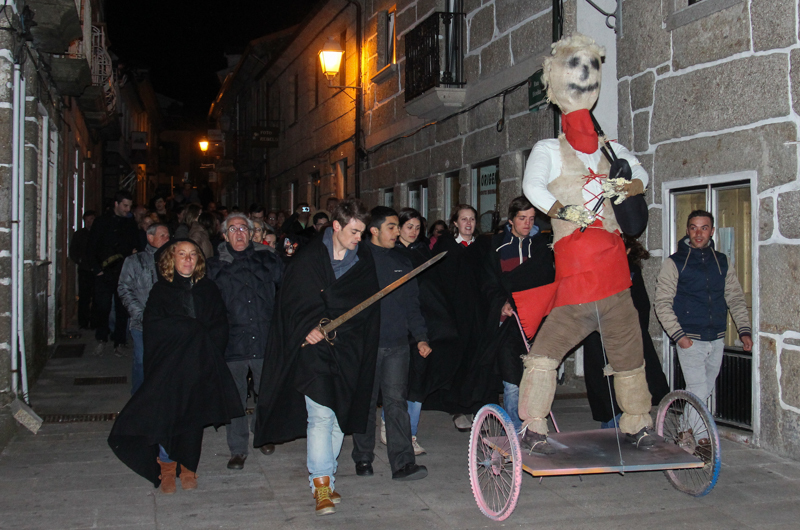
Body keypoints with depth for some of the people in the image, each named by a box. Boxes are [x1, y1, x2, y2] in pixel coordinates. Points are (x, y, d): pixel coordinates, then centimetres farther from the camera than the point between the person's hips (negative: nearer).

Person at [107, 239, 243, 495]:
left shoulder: (208, 290, 11)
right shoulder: (161, 290, 6)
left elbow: (220, 328, 5)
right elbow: (153, 325, -8)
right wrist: (194, 328, -12)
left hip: (200, 367, 1)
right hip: (167, 366, -1)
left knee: (194, 416, 2)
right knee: (165, 414, -3)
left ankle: (188, 468, 15)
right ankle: (167, 469, 11)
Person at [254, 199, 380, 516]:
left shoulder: (364, 261, 8)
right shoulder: (309, 258, -2)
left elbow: (363, 305, 3)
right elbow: (294, 302, -2)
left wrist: (328, 327, -9)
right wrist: (310, 327, -18)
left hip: (348, 350, 4)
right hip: (314, 348, -3)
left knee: (339, 416, 7)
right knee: (321, 413, -12)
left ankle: (324, 478, 20)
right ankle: (322, 483, -5)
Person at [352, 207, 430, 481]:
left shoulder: (401, 262, 13)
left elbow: (412, 303, 17)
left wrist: (421, 337, 8)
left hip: (397, 344, 2)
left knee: (396, 401, -4)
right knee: (365, 403, 7)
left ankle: (403, 463, -4)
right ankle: (363, 458, 22)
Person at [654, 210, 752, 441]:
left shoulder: (722, 262, 11)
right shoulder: (674, 263, -2)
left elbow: (736, 298, 15)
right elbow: (663, 303, -4)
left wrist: (745, 330, 4)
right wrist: (678, 335, -14)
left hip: (717, 339, 4)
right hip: (690, 340, -4)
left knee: (706, 390, 11)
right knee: (698, 391, -11)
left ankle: (688, 432, 26)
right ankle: (699, 437, 3)